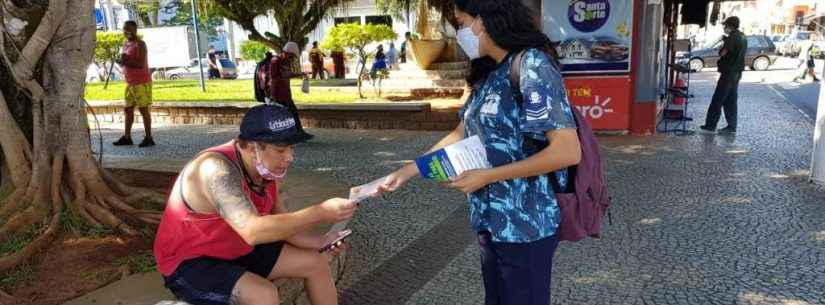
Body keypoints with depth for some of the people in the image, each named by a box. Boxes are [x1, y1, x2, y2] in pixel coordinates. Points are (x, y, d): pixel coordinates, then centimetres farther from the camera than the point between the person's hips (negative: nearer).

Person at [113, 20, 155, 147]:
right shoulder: (126, 44, 16)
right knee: (128, 109, 10)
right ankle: (127, 137, 16)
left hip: (142, 82, -9)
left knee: (143, 109, -7)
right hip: (130, 83, 9)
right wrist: (122, 61, 6)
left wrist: (126, 61, -16)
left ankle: (148, 138, -3)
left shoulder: (139, 44, -11)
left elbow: (141, 64, -21)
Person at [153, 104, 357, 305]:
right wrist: (320, 213, -41)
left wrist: (319, 242, -13)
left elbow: (280, 223, 4)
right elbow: (253, 231, -42)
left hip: (236, 251, 8)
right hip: (188, 264, -8)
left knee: (315, 262, 4)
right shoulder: (219, 169, -32)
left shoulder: (269, 169, -5)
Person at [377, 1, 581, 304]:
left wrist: (486, 176, -20)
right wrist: (407, 172, 7)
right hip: (492, 220, 8)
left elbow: (568, 151, -24)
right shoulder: (489, 74, 9)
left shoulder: (533, 66, -18)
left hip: (524, 225, -8)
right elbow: (461, 135, 14)